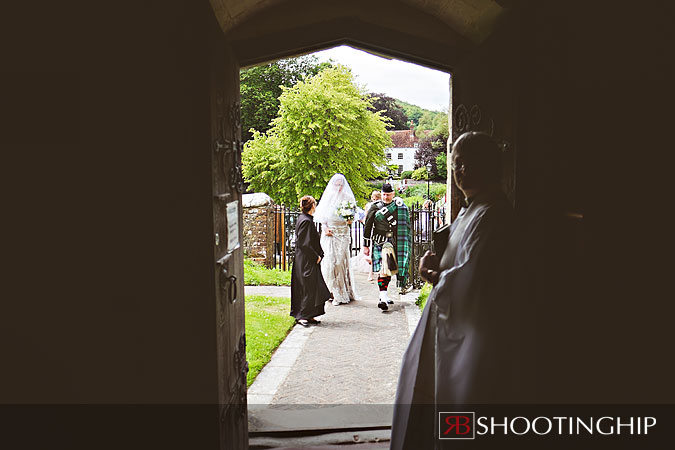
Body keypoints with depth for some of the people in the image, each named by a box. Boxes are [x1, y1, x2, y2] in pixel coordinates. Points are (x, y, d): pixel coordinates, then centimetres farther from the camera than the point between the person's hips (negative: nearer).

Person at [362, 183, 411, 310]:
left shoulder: (400, 206, 7)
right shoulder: (375, 208, 2)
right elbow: (368, 227, 5)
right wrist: (366, 245, 3)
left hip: (395, 243, 3)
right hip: (380, 242, -3)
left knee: (390, 269, 10)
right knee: (383, 269, -14)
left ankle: (383, 295, 25)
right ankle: (383, 298, -18)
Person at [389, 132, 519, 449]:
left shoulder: (492, 214, -20)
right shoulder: (470, 209, 12)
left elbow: (471, 276, -25)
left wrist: (436, 278, -7)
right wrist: (437, 264, 0)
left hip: (478, 325, -10)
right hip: (452, 318, 11)